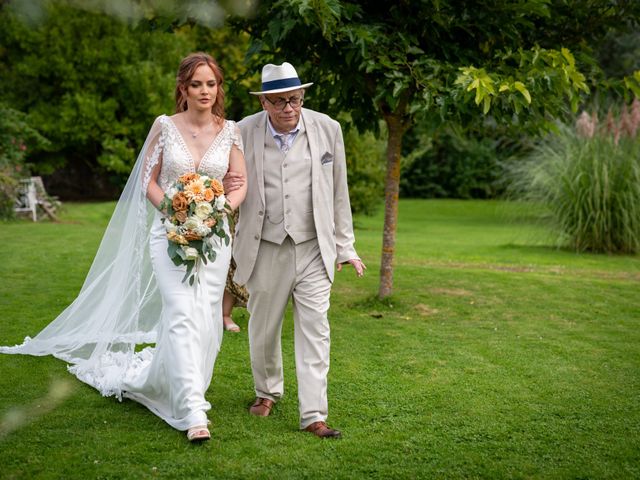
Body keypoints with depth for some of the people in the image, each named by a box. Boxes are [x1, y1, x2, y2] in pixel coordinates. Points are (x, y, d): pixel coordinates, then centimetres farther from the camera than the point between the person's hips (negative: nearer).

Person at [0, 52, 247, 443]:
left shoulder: (231, 131, 3)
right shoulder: (165, 126, -1)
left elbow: (240, 185, 4)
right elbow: (148, 180, 4)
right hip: (171, 233, -3)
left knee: (207, 318, 5)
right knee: (182, 314, -16)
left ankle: (168, 381, 29)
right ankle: (192, 410, -17)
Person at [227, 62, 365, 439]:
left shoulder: (327, 129, -2)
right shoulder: (243, 132, -4)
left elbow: (339, 193, 5)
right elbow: (231, 185, 12)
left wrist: (345, 247, 8)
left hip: (313, 249, 0)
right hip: (266, 249, 1)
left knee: (315, 330, -4)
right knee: (263, 327, 14)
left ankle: (314, 415, 0)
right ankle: (267, 392, 38)